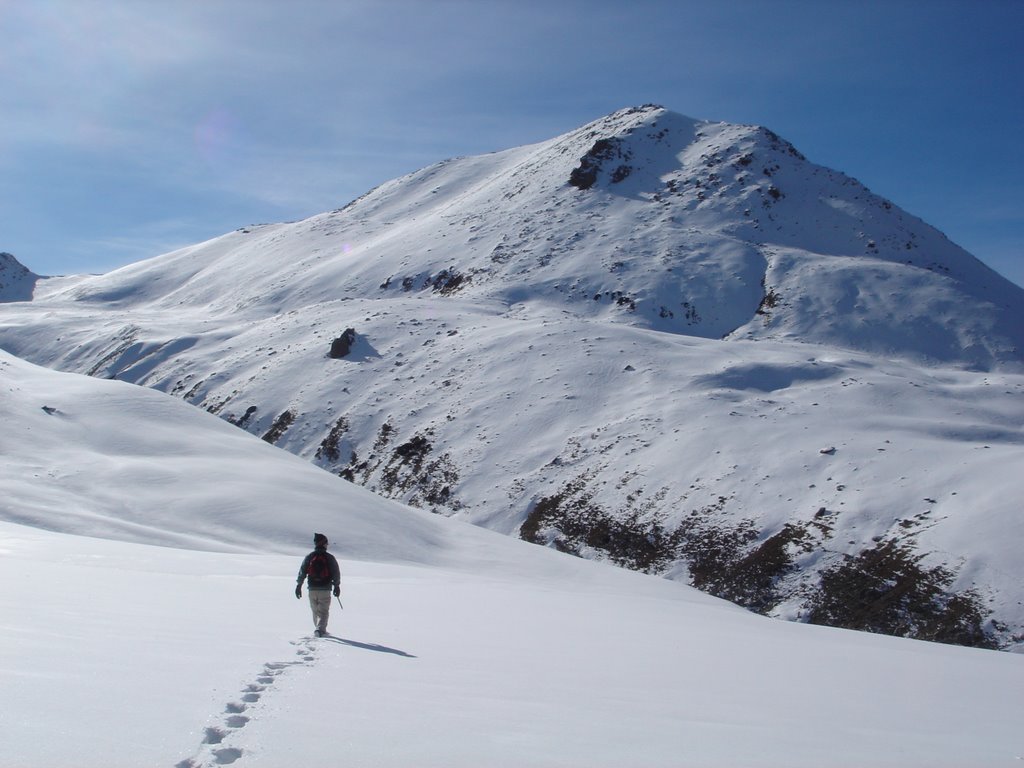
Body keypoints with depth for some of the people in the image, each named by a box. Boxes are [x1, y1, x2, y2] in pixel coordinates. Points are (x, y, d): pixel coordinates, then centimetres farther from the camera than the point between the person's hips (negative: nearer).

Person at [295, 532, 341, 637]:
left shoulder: (309, 557, 2)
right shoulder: (329, 557, -4)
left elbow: (302, 572, 3)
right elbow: (336, 573, -2)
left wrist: (299, 585, 8)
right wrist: (337, 586, 7)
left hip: (312, 589, 3)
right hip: (325, 589, -3)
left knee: (316, 611, 17)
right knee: (323, 611, 1)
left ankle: (320, 629, 25)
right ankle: (320, 629, -15)